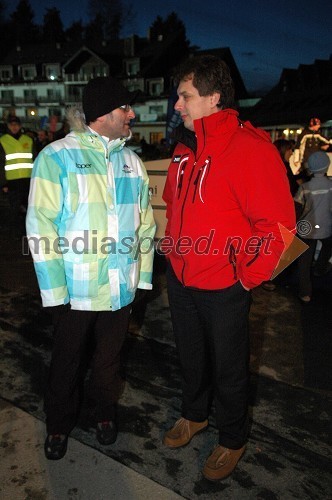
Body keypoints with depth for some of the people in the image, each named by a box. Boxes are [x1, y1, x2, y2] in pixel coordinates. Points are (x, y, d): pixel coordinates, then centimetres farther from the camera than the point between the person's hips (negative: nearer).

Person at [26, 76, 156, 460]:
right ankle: (59, 424, 39)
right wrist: (55, 289, -14)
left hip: (120, 286, 4)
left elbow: (145, 222, 10)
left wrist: (143, 273, 6)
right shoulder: (57, 157, -8)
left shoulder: (130, 161, 7)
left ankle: (105, 411, 45)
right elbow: (41, 228, -11)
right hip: (75, 289, -3)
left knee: (109, 356, 20)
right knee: (68, 359, 15)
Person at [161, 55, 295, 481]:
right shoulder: (184, 149, 5)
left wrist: (247, 278, -16)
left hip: (223, 289, -6)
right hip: (180, 279, 7)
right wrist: (173, 247, 12)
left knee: (228, 369, 14)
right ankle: (193, 415, 50)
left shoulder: (251, 149, -19)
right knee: (190, 357, 25)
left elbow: (278, 226, -20)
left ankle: (232, 440, 39)